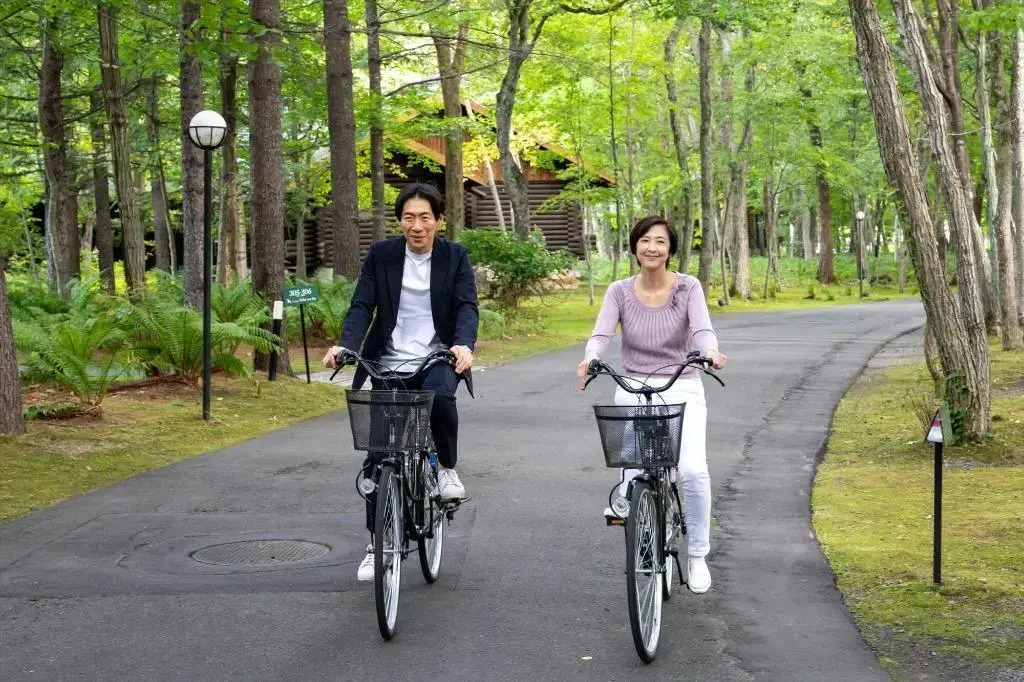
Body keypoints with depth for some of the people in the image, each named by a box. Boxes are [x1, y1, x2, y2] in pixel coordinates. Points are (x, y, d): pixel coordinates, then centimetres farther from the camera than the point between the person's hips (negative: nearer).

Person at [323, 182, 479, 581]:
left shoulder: (455, 257, 0)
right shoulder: (380, 255, 1)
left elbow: (468, 306, -11)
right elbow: (362, 305, -4)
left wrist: (464, 345, -31)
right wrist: (345, 345, -23)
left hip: (438, 358, -1)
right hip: (390, 364, 2)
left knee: (439, 397, -36)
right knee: (377, 455, -1)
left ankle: (447, 468, -7)